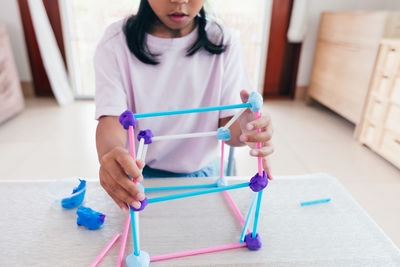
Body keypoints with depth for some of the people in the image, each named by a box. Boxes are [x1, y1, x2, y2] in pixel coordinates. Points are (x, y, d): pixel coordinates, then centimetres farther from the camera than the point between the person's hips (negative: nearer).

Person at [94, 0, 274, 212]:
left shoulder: (224, 42, -6)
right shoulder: (116, 41, -9)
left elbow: (227, 124, -10)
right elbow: (112, 118, -18)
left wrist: (243, 128, -35)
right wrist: (110, 152, -42)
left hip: (199, 175, 1)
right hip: (136, 173, 0)